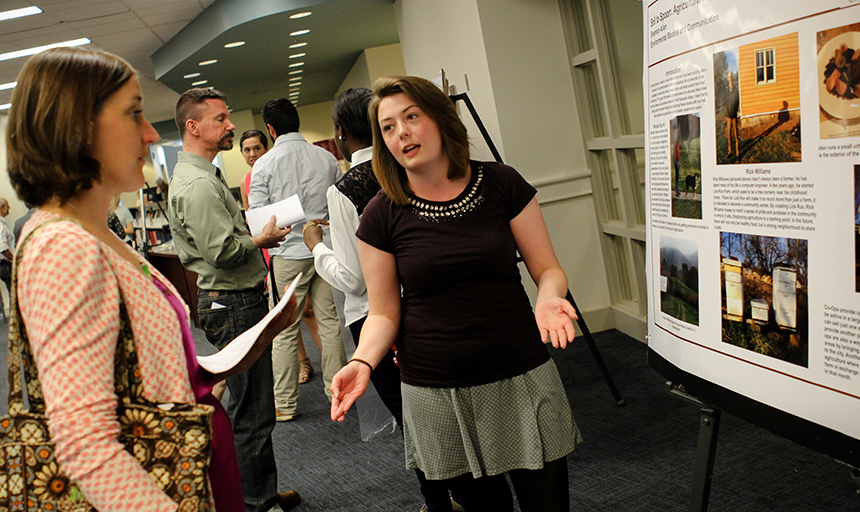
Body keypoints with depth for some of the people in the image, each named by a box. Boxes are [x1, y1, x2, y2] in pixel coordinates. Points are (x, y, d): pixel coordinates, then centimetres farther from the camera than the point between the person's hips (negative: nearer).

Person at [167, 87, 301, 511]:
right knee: (252, 413, -3)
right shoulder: (197, 184, -19)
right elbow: (224, 250, -26)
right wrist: (263, 239, -9)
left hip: (236, 302, 11)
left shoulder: (200, 175, 17)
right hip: (234, 307, -11)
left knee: (248, 407, 18)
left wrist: (257, 238, 11)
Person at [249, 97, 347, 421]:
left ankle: (285, 404, 11)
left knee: (284, 331, 4)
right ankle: (337, 390, 19)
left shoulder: (264, 165, -5)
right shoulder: (326, 158, 4)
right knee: (330, 322, 11)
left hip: (287, 253, -3)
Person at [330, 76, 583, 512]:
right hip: (437, 394, 0)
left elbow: (546, 268, 1)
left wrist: (548, 298, -20)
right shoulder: (382, 216, -4)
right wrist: (362, 362, -17)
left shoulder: (501, 184, -4)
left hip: (521, 379, 0)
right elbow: (384, 313, 0)